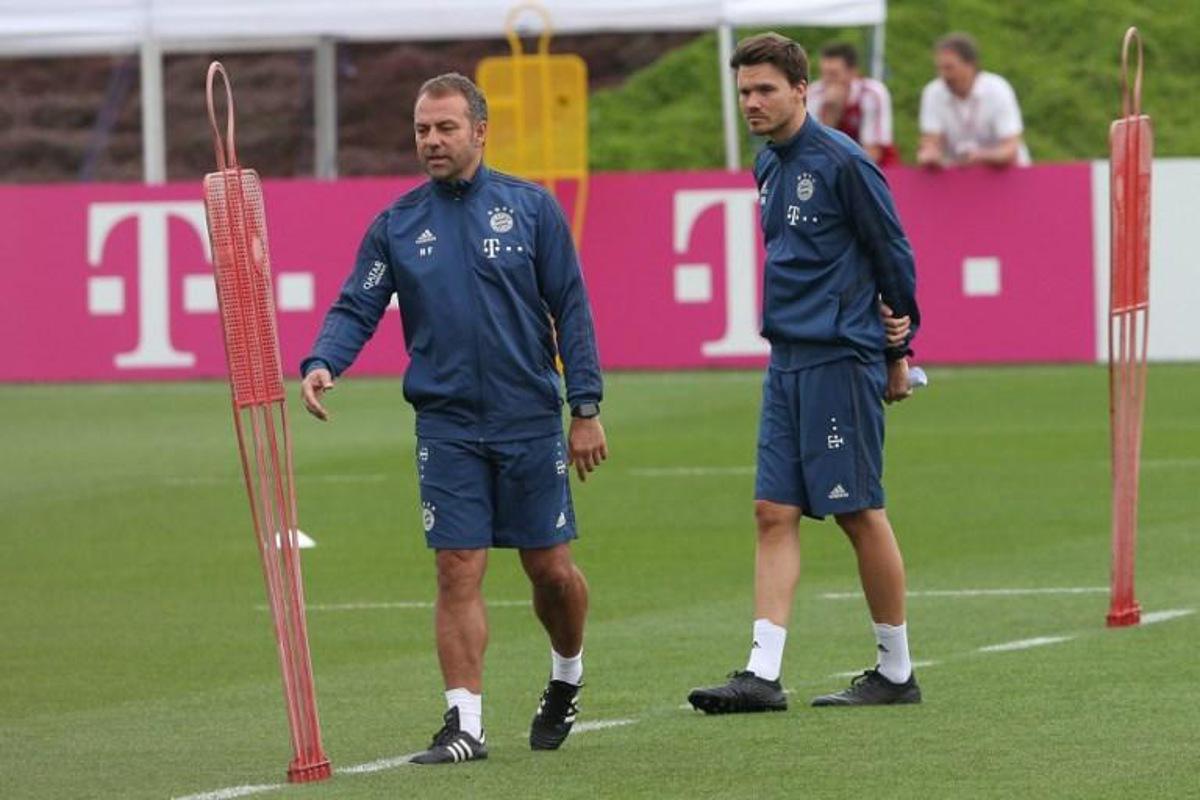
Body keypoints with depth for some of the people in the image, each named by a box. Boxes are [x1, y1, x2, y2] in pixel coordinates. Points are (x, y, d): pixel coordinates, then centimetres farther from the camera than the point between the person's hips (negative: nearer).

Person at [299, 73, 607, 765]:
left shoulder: (531, 208, 1)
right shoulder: (397, 225, 5)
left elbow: (571, 308, 2)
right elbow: (358, 308, 3)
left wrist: (587, 407, -3)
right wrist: (322, 363, -18)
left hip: (531, 421, -1)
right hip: (447, 427, 1)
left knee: (552, 568, 5)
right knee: (458, 572, -5)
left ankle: (567, 676, 33)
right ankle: (465, 724, -4)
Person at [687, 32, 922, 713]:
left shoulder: (841, 162, -11)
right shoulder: (770, 166, 13)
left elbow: (894, 253, -6)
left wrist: (899, 350, 0)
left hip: (840, 360, -8)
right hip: (788, 361, 8)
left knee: (860, 512, -2)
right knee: (775, 512, 1)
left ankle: (897, 671, 8)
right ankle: (764, 674, -3)